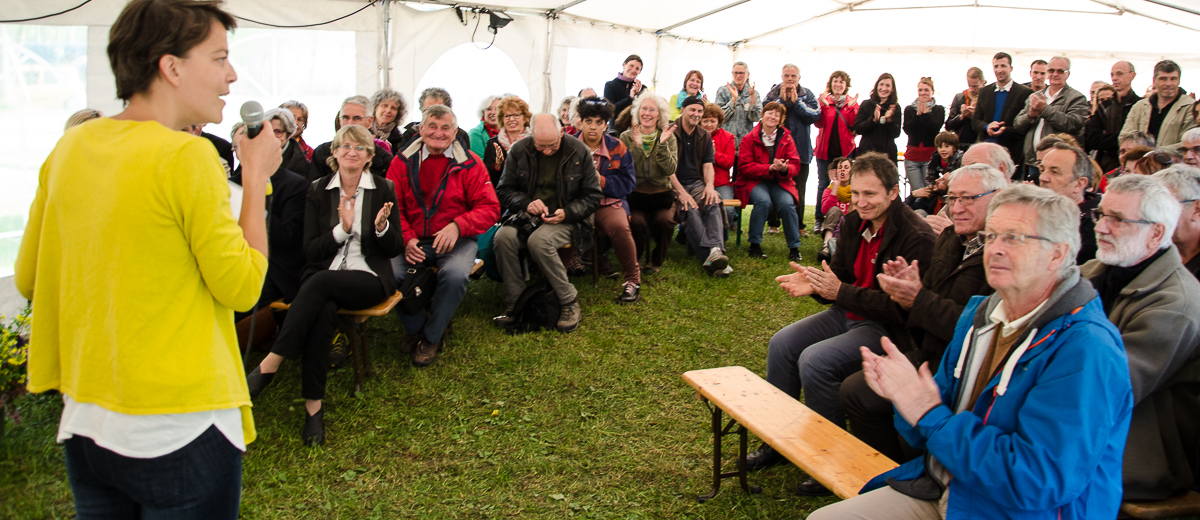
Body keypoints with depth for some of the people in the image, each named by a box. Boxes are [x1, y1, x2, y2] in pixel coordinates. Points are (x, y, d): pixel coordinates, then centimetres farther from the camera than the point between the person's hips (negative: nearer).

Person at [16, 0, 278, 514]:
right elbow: (242, 287, -14)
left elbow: (27, 278, 11)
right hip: (181, 425, -6)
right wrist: (256, 176, -6)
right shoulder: (187, 156, -19)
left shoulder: (69, 148, 2)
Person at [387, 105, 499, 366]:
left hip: (456, 240, -2)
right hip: (414, 240, 2)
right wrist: (406, 239, -13)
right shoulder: (403, 161, 6)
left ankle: (432, 336, -4)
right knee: (390, 271, -25)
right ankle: (415, 327, 6)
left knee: (455, 274, -32)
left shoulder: (469, 163, 0)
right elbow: (392, 207, 5)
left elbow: (490, 208, -4)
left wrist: (457, 226, -22)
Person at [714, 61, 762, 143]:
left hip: (746, 139, 2)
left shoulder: (754, 93, 10)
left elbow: (755, 118, -2)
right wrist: (734, 98, -14)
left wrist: (752, 97, -11)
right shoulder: (723, 90, 4)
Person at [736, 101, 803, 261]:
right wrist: (770, 168, -20)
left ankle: (794, 247, -15)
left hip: (780, 181, 2)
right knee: (763, 200, -34)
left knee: (787, 203, -28)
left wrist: (785, 169, -20)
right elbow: (745, 167, -8)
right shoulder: (750, 139, -1)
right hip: (754, 181, -2)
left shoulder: (786, 139, 9)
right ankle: (754, 245, -21)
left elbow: (795, 166, 5)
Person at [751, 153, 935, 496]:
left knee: (815, 361, -25)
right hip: (849, 313, 9)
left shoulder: (916, 239, -22)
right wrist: (814, 284, -14)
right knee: (781, 345, -3)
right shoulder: (854, 223, 3)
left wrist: (841, 292, -29)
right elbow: (839, 276, 9)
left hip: (889, 329, -9)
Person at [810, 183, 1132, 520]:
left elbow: (1040, 481, -28)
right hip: (939, 492, 7)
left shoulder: (1086, 350, -21)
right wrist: (907, 391, -13)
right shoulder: (979, 312, 7)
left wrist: (931, 416, -20)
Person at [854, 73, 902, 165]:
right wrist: (874, 119, -16)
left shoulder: (895, 107, 8)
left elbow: (896, 134, 2)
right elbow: (857, 129, -2)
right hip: (866, 151, -1)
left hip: (888, 153, 1)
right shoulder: (866, 104, 5)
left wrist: (889, 119, -15)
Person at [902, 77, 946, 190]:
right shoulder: (909, 109, 11)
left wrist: (926, 113, -13)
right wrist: (917, 114, -12)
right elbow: (907, 129, -3)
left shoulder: (939, 109, 7)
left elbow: (936, 128, -9)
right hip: (912, 156, 1)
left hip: (930, 155, -1)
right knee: (916, 191, -3)